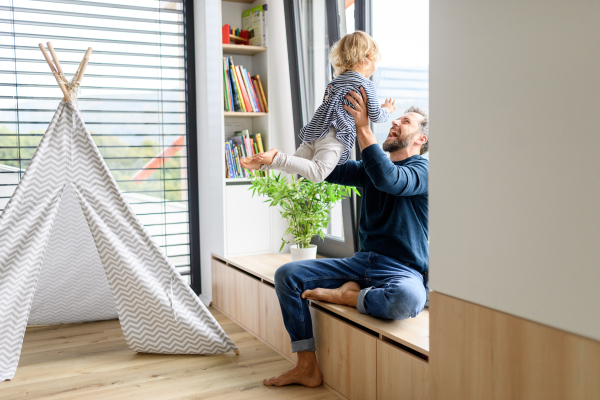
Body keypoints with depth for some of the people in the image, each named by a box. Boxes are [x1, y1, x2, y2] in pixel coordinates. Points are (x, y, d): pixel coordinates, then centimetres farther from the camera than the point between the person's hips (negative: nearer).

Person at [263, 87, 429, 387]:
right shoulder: (370, 168, 17)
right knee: (287, 275, -7)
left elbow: (388, 179, -27)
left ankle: (344, 295, -13)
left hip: (403, 271, -6)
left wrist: (363, 126, -25)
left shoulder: (422, 170, -5)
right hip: (362, 261, 6)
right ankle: (307, 368, -6)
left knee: (408, 299, -42)